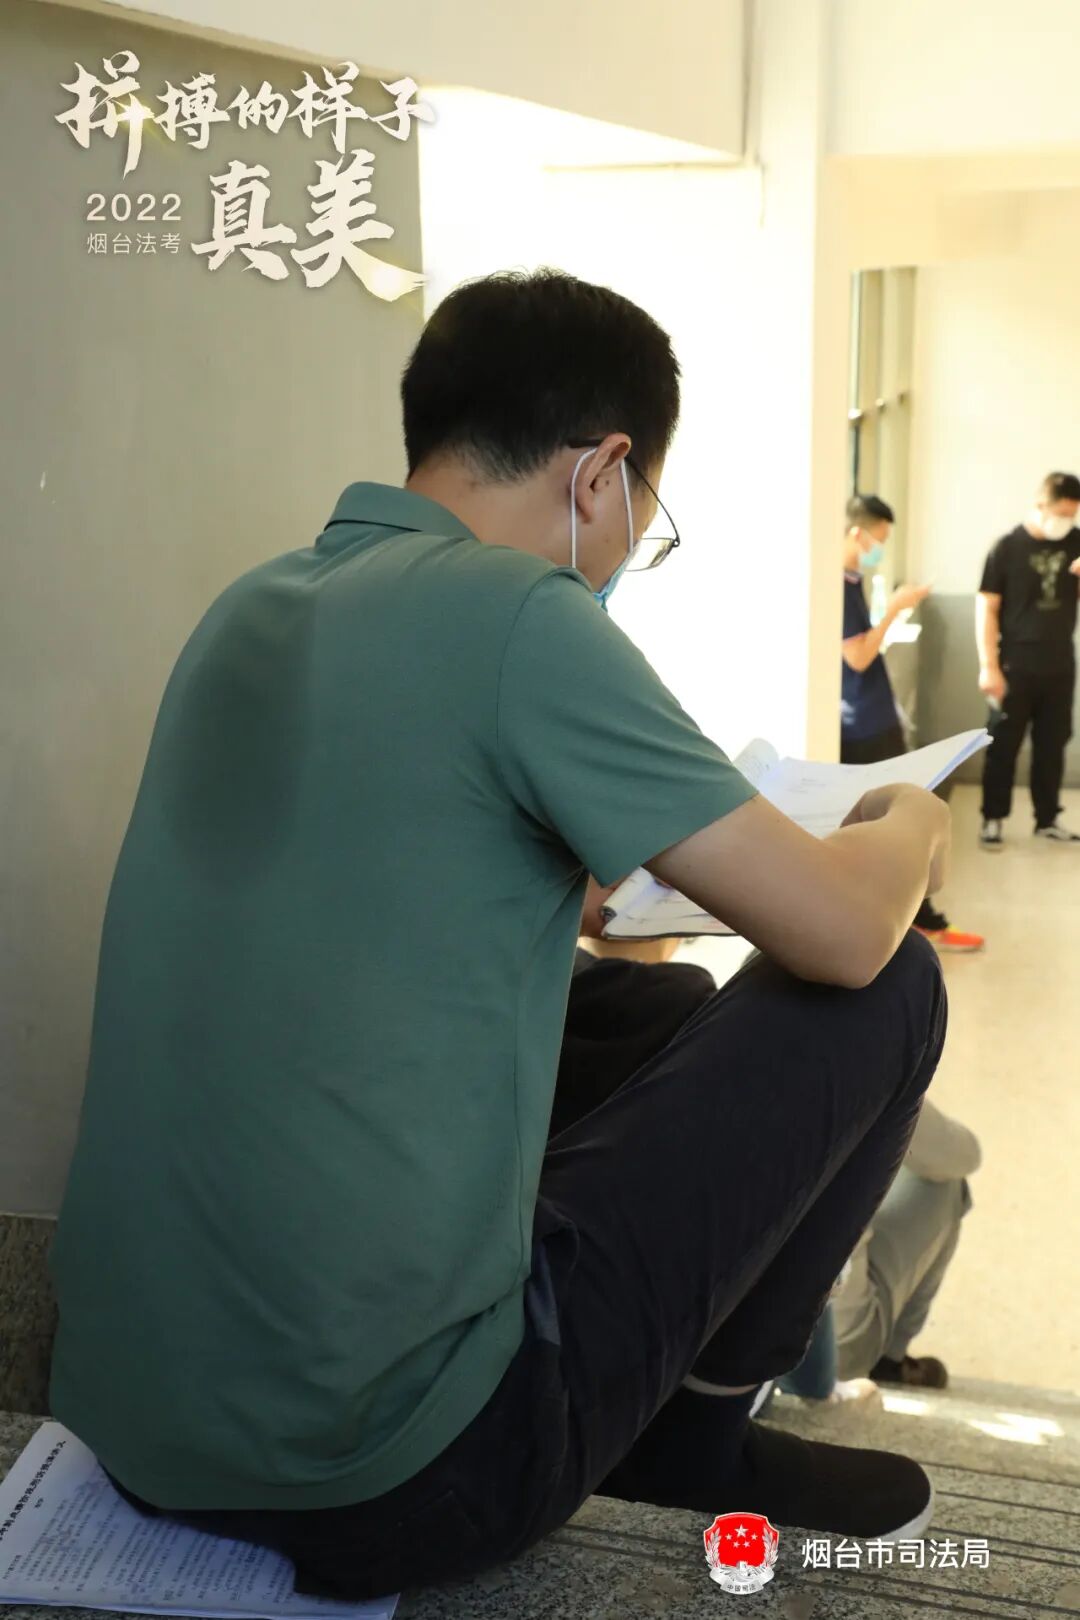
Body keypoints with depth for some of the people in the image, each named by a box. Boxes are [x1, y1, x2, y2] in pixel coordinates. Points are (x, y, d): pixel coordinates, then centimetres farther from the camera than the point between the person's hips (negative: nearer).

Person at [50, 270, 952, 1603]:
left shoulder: (248, 613, 7)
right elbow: (844, 933, -11)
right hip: (387, 1474, -8)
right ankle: (699, 1422, 18)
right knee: (887, 994, 2)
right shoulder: (513, 611, -17)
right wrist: (911, 825, 10)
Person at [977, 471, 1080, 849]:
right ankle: (993, 819, 16)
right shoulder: (1008, 547, -9)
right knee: (1003, 746, 4)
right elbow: (986, 608, -8)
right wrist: (988, 667, -13)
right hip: (1016, 666, -4)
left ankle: (1048, 819, 23)